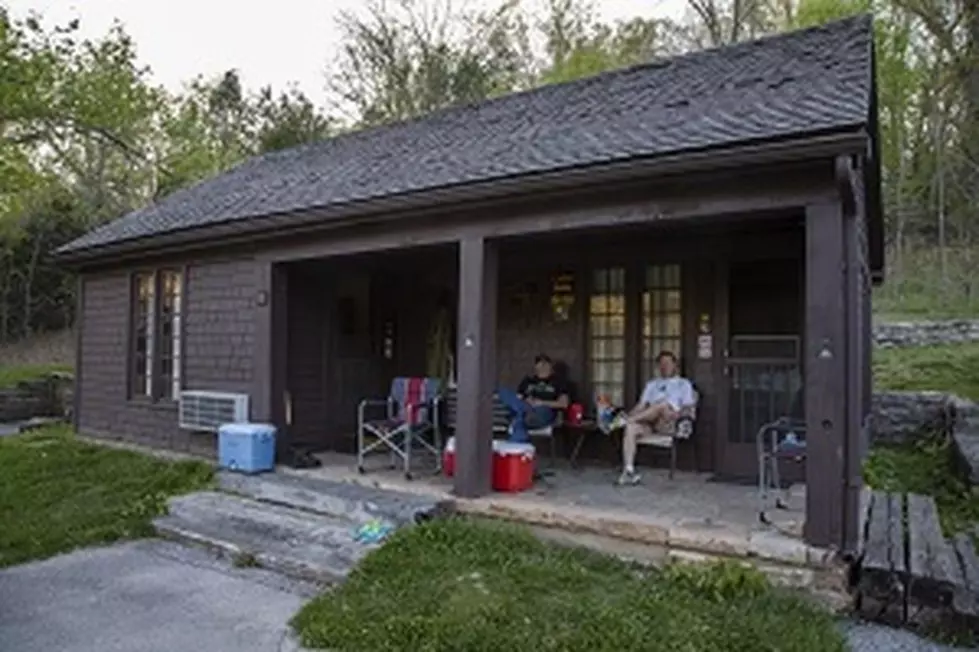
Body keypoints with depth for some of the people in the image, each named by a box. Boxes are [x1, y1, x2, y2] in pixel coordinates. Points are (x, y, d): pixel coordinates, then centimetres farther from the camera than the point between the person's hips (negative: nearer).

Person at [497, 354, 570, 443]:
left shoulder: (557, 382, 18)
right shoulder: (528, 381, 29)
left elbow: (563, 404, 5)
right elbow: (517, 398, 19)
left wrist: (542, 403, -7)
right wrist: (526, 402, -5)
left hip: (545, 413, -4)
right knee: (503, 391, -25)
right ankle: (527, 412, -42)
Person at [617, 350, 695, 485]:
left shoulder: (684, 384, 18)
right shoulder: (652, 384, 28)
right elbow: (641, 405, 18)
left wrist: (678, 414, -16)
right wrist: (630, 415, -3)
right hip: (648, 423, 3)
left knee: (663, 404, -36)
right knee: (631, 428, -31)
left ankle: (627, 420, -27)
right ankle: (628, 471, -39)